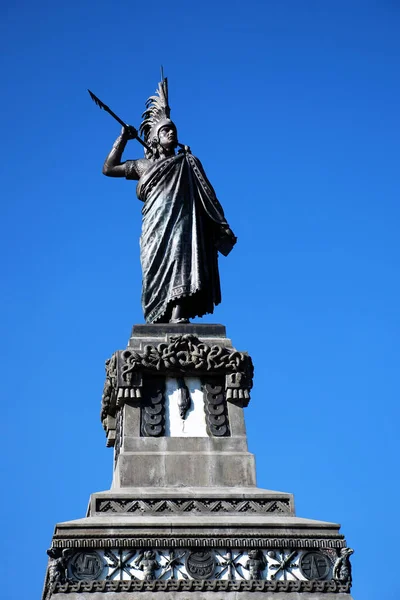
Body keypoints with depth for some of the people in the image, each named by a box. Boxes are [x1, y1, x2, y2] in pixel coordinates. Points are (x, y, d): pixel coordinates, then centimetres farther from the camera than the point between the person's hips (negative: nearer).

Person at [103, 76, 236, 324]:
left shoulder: (188, 162, 22)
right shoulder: (144, 166, 25)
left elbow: (207, 195, 14)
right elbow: (108, 168, 29)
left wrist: (222, 227, 3)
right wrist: (123, 138, 25)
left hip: (182, 224, -2)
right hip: (157, 228, 2)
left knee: (181, 263, -24)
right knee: (159, 273, -12)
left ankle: (178, 315, -39)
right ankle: (159, 322, -20)